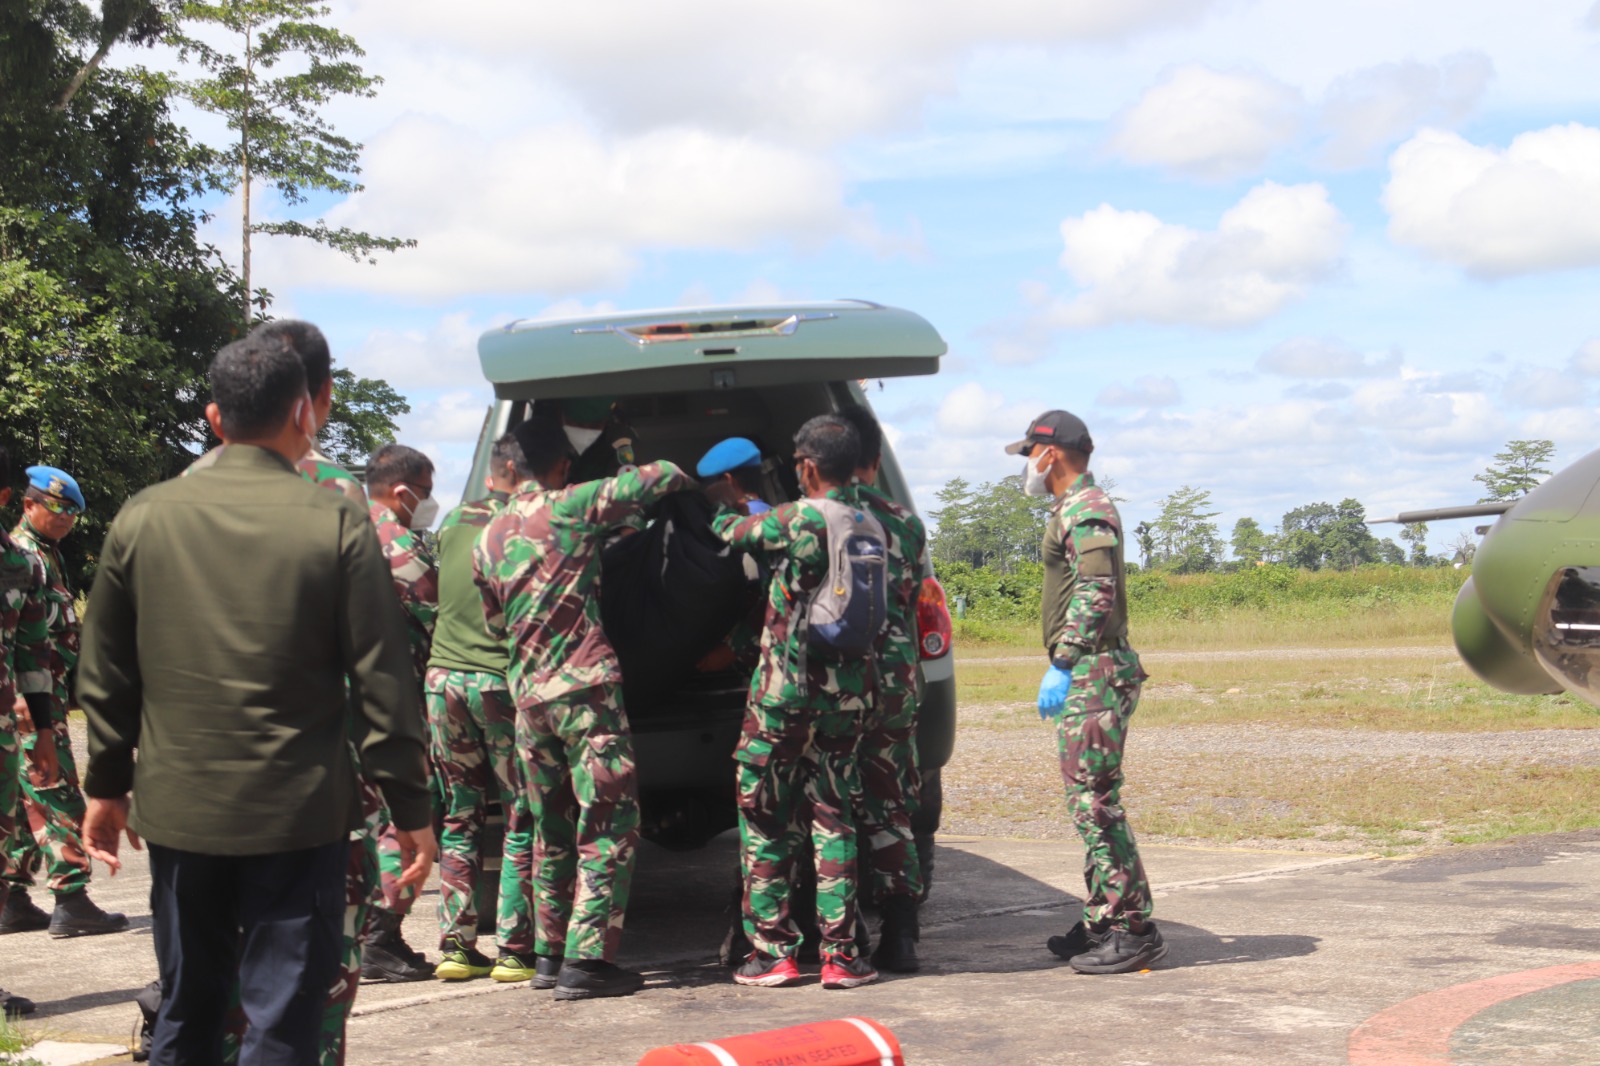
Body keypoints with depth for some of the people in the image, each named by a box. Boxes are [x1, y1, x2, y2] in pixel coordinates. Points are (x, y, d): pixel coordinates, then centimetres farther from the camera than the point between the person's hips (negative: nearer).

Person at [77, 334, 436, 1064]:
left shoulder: (142, 517, 1)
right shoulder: (336, 524, -8)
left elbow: (106, 675, 8)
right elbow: (381, 682, -8)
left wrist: (106, 786, 19)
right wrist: (411, 810, -1)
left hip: (178, 810, 4)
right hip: (297, 812, -3)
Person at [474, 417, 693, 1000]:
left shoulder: (488, 540, 13)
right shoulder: (570, 507, -4)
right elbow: (656, 477, -1)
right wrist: (686, 478, 20)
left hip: (527, 694, 7)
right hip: (585, 686, -6)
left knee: (552, 830, 17)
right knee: (608, 823, -3)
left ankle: (549, 953, 20)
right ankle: (587, 960, -8)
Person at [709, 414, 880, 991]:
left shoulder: (797, 520, -14)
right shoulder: (867, 522, 5)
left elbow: (732, 531, 2)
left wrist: (721, 505, 24)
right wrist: (747, 507, 29)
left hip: (786, 691, -5)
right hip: (847, 695, 5)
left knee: (764, 819, 7)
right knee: (833, 818, 11)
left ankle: (774, 952, 9)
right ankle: (840, 954, 7)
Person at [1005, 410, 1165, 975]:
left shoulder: (1086, 511, -11)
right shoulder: (1074, 510, 22)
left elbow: (1096, 595, -21)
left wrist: (1063, 664, -23)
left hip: (1094, 675, -11)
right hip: (1086, 676, 11)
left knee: (1095, 801, -11)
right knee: (1090, 801, 13)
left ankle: (1133, 931, -9)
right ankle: (1104, 922, 19)